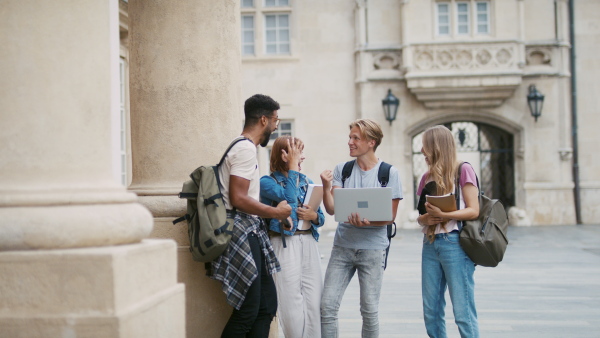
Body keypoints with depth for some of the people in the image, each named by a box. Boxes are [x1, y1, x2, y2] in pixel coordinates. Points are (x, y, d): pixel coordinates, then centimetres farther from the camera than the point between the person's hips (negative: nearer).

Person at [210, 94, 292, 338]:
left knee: (267, 305, 10)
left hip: (250, 233, 11)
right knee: (247, 312, -7)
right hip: (241, 233, -11)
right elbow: (238, 199, -21)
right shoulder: (246, 149, -13)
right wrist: (275, 212, -10)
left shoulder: (243, 147, 19)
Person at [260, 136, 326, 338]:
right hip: (285, 245, -5)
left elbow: (321, 217, 17)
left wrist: (314, 216, -7)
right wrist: (293, 167, -12)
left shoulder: (307, 182, 14)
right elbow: (288, 197, -20)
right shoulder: (267, 182, -2)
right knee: (292, 305, -3)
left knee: (314, 303, 1)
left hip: (309, 244, 5)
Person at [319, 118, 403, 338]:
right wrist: (326, 187, -19)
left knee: (369, 310, 5)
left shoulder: (389, 173, -3)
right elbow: (331, 209, 0)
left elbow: (391, 216, -3)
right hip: (343, 246, 2)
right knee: (327, 306, -3)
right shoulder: (342, 170, 5)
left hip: (372, 248, -2)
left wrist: (367, 222, -22)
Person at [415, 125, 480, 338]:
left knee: (462, 312, -6)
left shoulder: (463, 170, -2)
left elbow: (473, 211, -8)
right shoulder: (427, 177, 16)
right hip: (430, 244, 7)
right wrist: (425, 218, -6)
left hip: (455, 244, -6)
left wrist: (444, 215, -20)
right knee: (431, 312, 7)